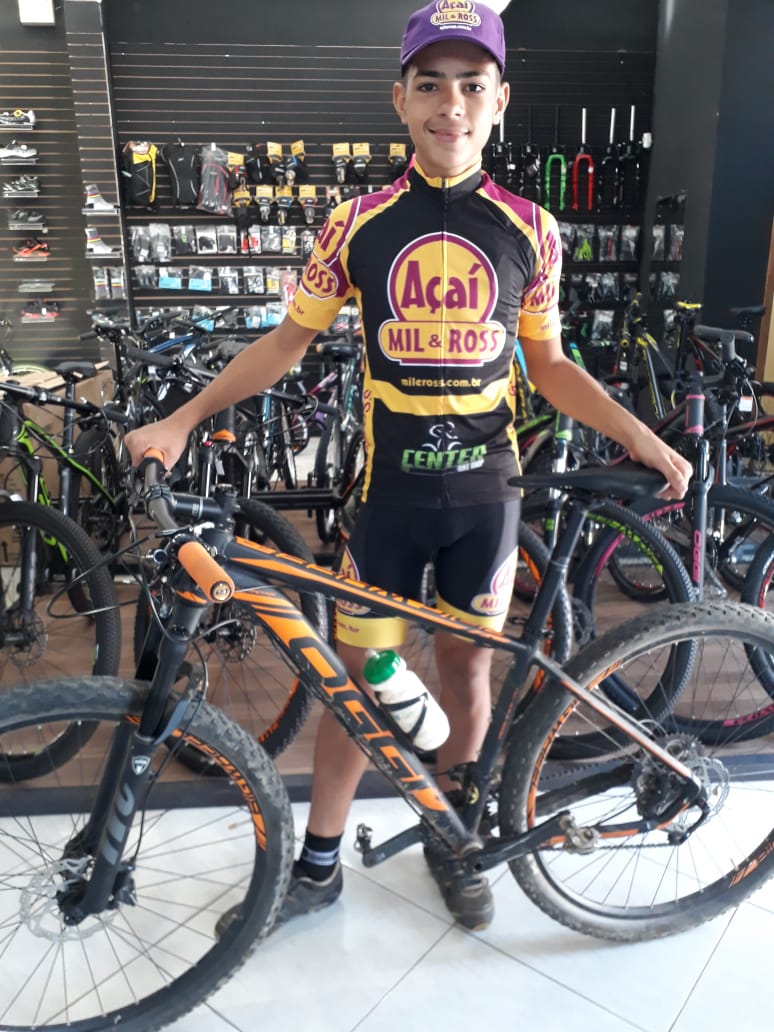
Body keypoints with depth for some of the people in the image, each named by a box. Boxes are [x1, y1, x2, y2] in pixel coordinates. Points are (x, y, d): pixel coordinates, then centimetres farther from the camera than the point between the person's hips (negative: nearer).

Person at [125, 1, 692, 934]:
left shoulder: (529, 229, 1)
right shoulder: (359, 222, -2)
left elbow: (549, 366, 8)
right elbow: (286, 343, 3)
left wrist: (637, 435, -3)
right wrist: (181, 419, -4)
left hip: (485, 491, 1)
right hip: (389, 489, -1)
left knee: (465, 667, 13)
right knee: (355, 675, 7)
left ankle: (449, 842, 37)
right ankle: (318, 864, 28)